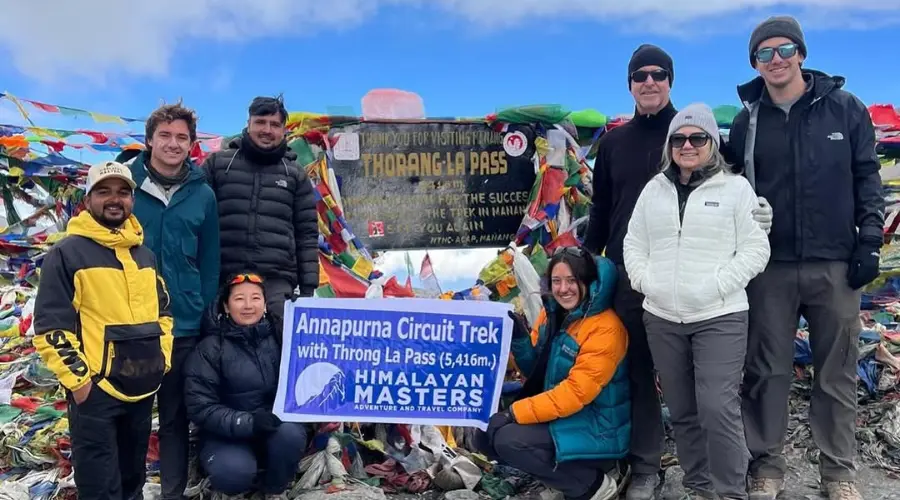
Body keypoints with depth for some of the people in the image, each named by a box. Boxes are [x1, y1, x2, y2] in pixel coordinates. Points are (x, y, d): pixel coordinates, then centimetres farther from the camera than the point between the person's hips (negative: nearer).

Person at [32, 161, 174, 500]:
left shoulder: (144, 254, 13)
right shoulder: (67, 253, -8)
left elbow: (162, 310, 21)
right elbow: (50, 326, -11)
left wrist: (163, 359, 10)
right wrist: (78, 378, -15)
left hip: (143, 387, 6)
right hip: (94, 389, -6)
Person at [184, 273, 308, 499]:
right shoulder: (211, 347, -7)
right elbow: (200, 407, -12)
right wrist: (247, 422, -24)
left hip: (275, 427, 2)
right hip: (227, 434, -2)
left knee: (291, 433, -31)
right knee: (234, 471, -32)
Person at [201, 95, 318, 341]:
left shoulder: (296, 176, 14)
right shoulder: (217, 163, 11)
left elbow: (307, 235, 12)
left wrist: (308, 288, 5)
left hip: (277, 282, 0)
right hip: (224, 279, 0)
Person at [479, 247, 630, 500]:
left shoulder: (605, 328, -21)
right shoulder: (552, 313, 3)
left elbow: (576, 393, -24)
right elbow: (535, 371, 9)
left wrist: (515, 412, -22)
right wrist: (519, 337, -10)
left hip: (597, 429, -8)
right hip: (560, 415, 8)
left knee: (508, 440, -22)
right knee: (487, 433, -2)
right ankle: (574, 468, 5)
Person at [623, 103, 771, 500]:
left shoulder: (736, 187, 0)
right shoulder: (654, 189, 12)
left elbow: (755, 249, -4)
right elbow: (634, 243, 15)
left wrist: (715, 286, -14)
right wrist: (645, 281, -1)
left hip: (720, 317, -4)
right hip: (662, 319, 4)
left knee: (718, 408, -11)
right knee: (682, 411, 11)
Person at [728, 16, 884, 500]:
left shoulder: (845, 108, 2)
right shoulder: (747, 121, 4)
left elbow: (867, 176, 4)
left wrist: (869, 240, -3)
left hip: (835, 263, 0)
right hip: (770, 266, 1)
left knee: (836, 372, 8)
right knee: (767, 370, 6)